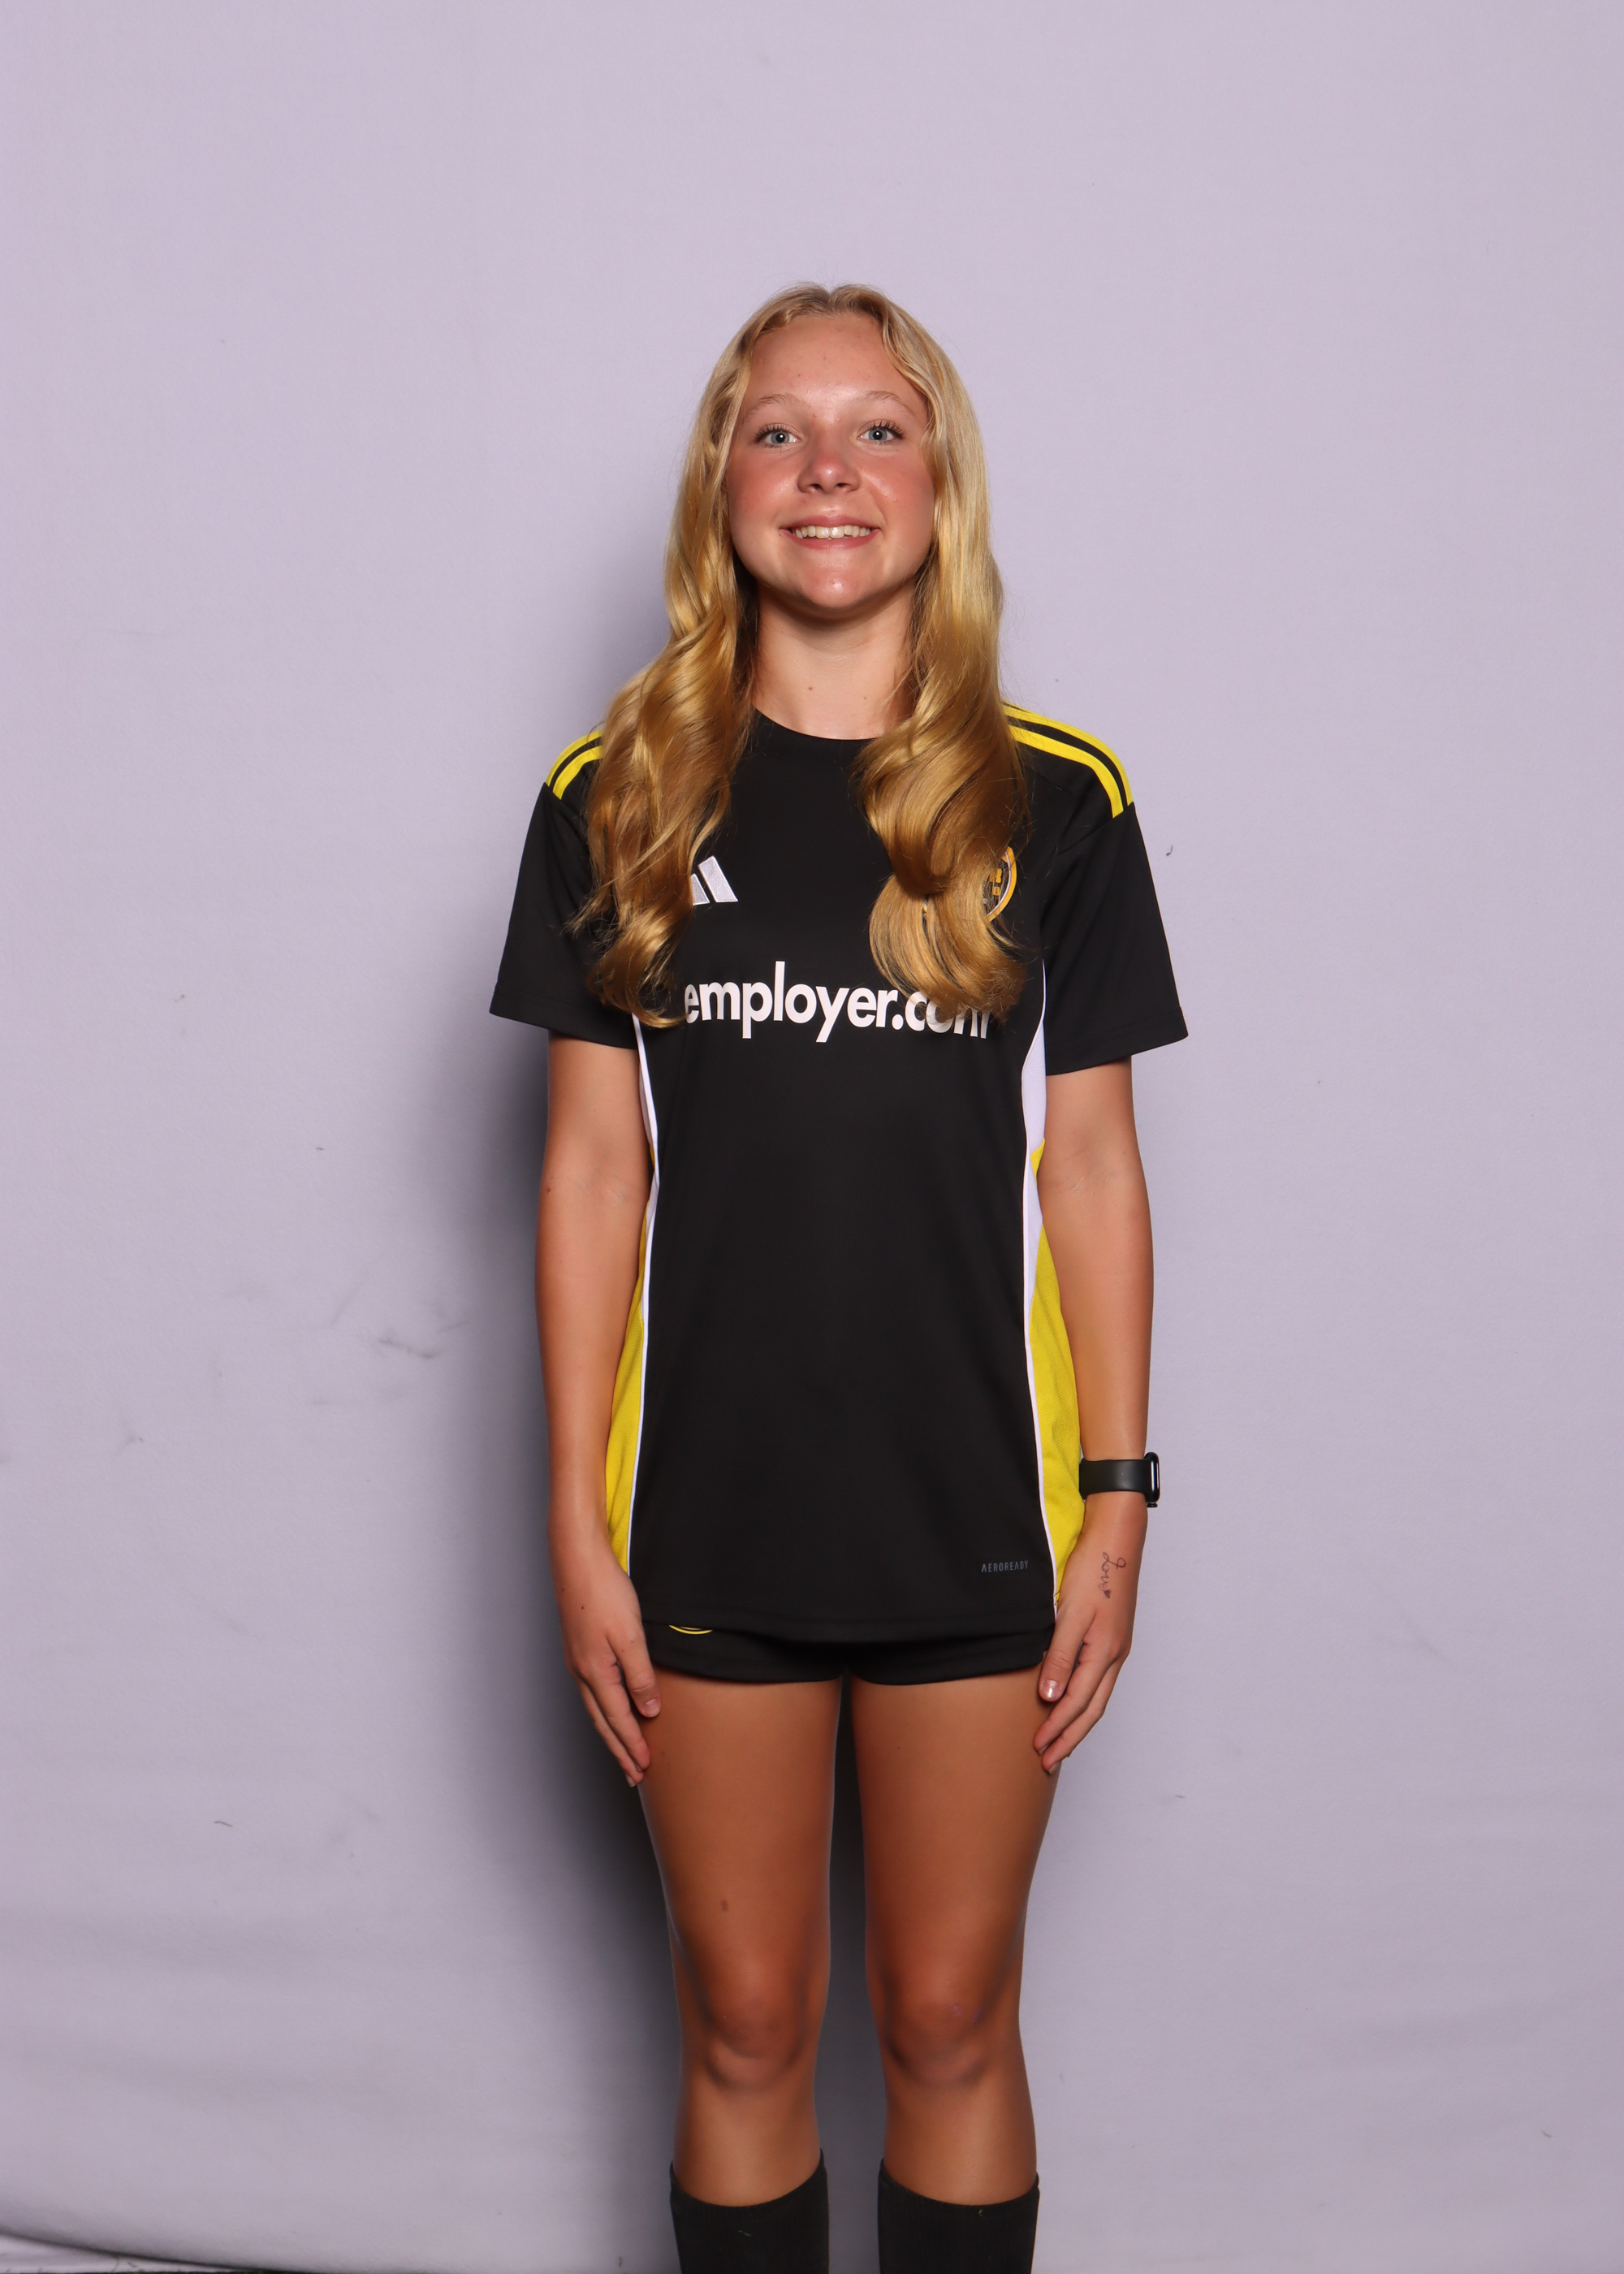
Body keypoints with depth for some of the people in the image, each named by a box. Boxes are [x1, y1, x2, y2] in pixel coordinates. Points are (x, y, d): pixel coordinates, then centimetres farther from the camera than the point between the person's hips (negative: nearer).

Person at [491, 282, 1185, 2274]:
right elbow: (593, 1171, 0)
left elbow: (1090, 1170, 1)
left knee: (950, 2017, 13)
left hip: (976, 1510, 0)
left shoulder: (1054, 805, -1)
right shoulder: (618, 799, 0)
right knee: (742, 2019, 13)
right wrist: (577, 1520, -2)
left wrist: (1115, 1503, -2)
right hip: (707, 1515, 1)